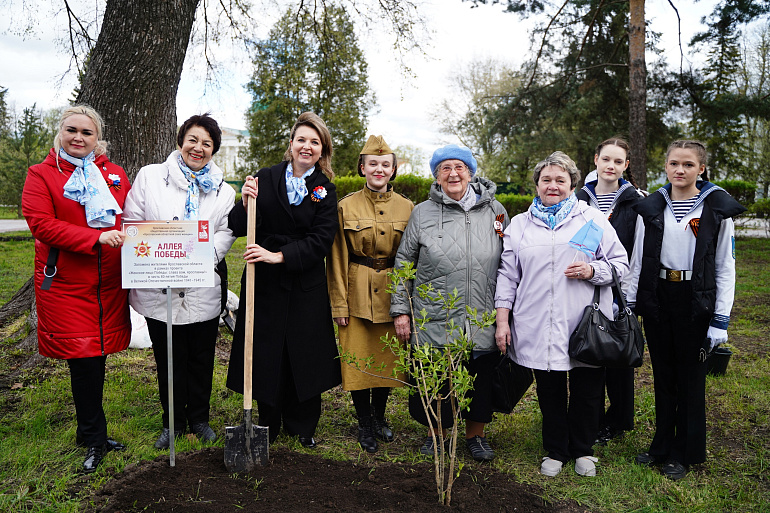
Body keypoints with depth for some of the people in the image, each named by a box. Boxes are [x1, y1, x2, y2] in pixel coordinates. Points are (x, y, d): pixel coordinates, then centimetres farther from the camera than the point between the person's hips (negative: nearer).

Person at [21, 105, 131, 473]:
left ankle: (89, 432, 29)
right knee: (83, 359, -3)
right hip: (65, 285, -4)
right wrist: (96, 237, -21)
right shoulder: (41, 174, 0)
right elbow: (40, 223, -12)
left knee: (97, 354, 11)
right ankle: (95, 438, 14)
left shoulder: (115, 175, 12)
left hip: (109, 284, 4)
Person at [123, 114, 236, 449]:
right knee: (168, 359, 11)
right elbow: (131, 223, 0)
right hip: (158, 290, -1)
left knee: (201, 359, 12)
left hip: (203, 291, 1)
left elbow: (225, 235, 0)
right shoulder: (150, 176, 3)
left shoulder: (224, 191, 8)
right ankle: (173, 420, 30)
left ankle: (199, 418, 32)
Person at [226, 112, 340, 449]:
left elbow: (321, 240, -9)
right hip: (264, 281, 0)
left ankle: (302, 426, 26)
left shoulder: (325, 189, 2)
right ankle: (268, 425, 25)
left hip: (306, 285, 0)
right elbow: (239, 229, -1)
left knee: (304, 355, 7)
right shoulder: (265, 178, 1)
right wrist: (246, 203, -20)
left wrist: (279, 255, -19)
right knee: (265, 352, 6)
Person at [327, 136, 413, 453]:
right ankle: (365, 424, 23)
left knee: (388, 358, 10)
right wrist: (339, 304, -5)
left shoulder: (406, 208, 3)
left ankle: (379, 415, 33)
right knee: (358, 360, 4)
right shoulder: (346, 206, -2)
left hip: (392, 293, 2)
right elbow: (338, 259, -1)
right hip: (357, 293, -1)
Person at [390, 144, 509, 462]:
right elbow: (403, 263, 6)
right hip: (433, 322, -1)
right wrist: (400, 310, 2)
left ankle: (476, 434, 34)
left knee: (481, 380, 11)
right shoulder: (422, 213, 1)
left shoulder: (494, 211, 5)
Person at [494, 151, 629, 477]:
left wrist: (592, 270, -13)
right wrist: (502, 319, 4)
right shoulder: (520, 224, 11)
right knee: (549, 393, 9)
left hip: (586, 327, -1)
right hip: (539, 327, 1)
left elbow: (620, 264, 7)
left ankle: (583, 450, 30)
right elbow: (508, 275, 10)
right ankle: (555, 451, 29)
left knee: (588, 392, 8)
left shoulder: (594, 220, 7)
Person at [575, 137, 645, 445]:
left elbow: (639, 252, -4)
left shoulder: (637, 201, -2)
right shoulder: (579, 200, 6)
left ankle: (617, 420, 25)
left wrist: (628, 294, -9)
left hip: (619, 292, -2)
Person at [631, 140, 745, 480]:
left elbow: (726, 267, -4)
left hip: (695, 303, -3)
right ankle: (662, 446, 28)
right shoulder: (650, 207, 5)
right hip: (657, 300, 3)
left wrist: (721, 319, -9)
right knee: (662, 376, 13)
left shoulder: (717, 208, -3)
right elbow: (638, 259, 7)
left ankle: (684, 453, 23)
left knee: (690, 378, 7)